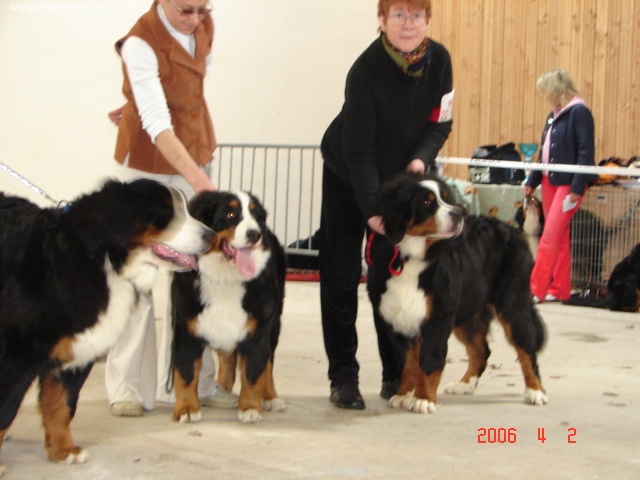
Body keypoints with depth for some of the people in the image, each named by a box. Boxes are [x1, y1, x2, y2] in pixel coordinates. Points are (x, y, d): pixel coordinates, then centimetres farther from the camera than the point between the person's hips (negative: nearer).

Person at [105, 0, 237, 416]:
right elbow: (156, 123, -30)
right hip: (149, 165, -5)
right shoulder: (141, 42, -22)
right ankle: (127, 384, 6)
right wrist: (196, 177, -39)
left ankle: (196, 381, 6)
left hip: (195, 157, 5)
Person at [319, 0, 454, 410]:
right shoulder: (366, 71, -28)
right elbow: (359, 150, -28)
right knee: (341, 275, -5)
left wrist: (421, 159, -24)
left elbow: (440, 124, -5)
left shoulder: (439, 60, -14)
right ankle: (343, 376, 1)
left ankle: (396, 373, 12)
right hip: (346, 176, -3)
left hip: (404, 176, 4)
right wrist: (372, 210, -34)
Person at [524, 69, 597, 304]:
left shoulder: (579, 112, -11)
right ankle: (560, 289, 16)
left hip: (568, 183, -8)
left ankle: (536, 290, -11)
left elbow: (586, 152, -15)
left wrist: (577, 187, -19)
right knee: (559, 237, 11)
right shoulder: (554, 115, 14)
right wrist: (532, 181, 18)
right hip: (550, 181, 9)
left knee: (550, 237, -11)